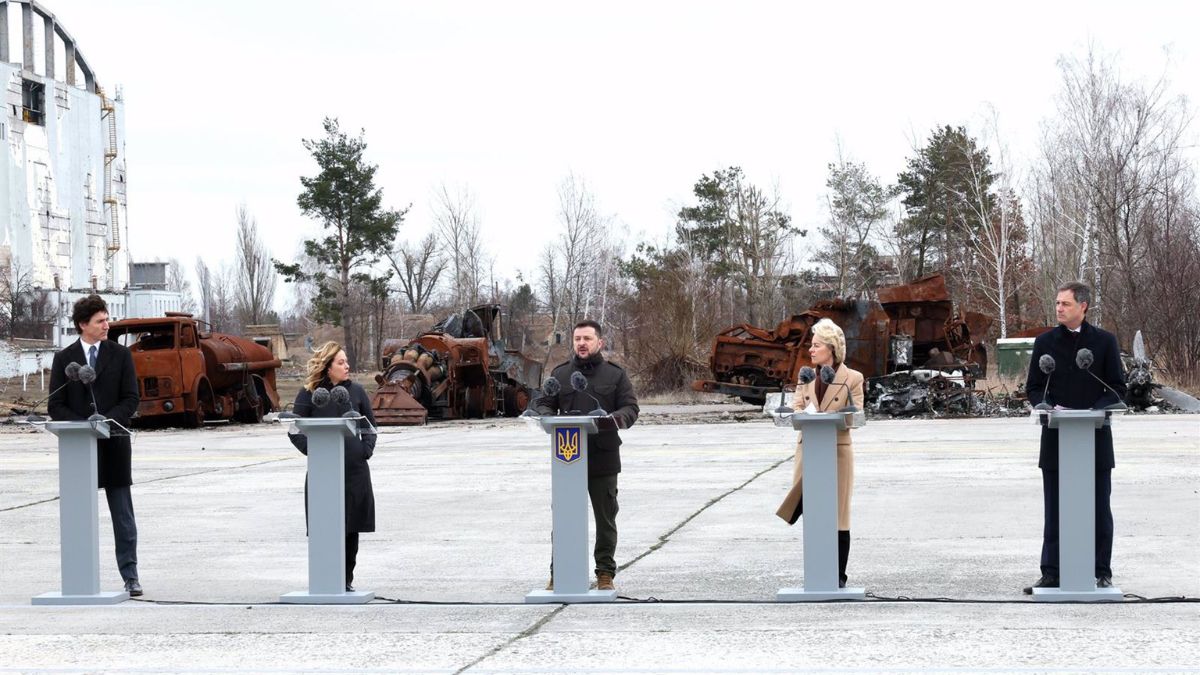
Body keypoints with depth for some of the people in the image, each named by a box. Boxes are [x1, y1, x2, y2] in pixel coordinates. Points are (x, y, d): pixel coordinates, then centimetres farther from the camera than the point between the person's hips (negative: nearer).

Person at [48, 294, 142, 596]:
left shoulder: (120, 355, 6)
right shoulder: (64, 358, 6)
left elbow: (131, 399, 1)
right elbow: (56, 405, 3)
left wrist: (107, 420, -15)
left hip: (114, 444, 0)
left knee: (123, 515, 1)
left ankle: (130, 577, 3)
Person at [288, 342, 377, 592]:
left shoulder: (356, 391, 8)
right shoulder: (308, 393, 0)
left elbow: (369, 425, 16)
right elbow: (295, 431, 2)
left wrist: (366, 449, 2)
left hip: (355, 469, 3)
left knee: (351, 527, 5)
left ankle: (347, 579, 15)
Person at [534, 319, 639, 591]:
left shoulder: (615, 374, 7)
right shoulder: (560, 374, 12)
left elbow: (631, 408, 1)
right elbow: (543, 404, 11)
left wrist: (614, 418, -21)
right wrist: (548, 416, -13)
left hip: (603, 460, -1)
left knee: (605, 518, 6)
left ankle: (605, 572, 14)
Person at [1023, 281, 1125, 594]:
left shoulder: (1105, 341, 2)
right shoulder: (1046, 341, 6)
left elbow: (1118, 388, 1)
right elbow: (1033, 388, 8)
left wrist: (1093, 411, -15)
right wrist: (1050, 408, -12)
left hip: (1095, 438, -1)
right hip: (1055, 438, 1)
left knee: (1098, 508, 4)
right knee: (1054, 509, 4)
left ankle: (1102, 572, 11)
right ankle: (1051, 574, 7)